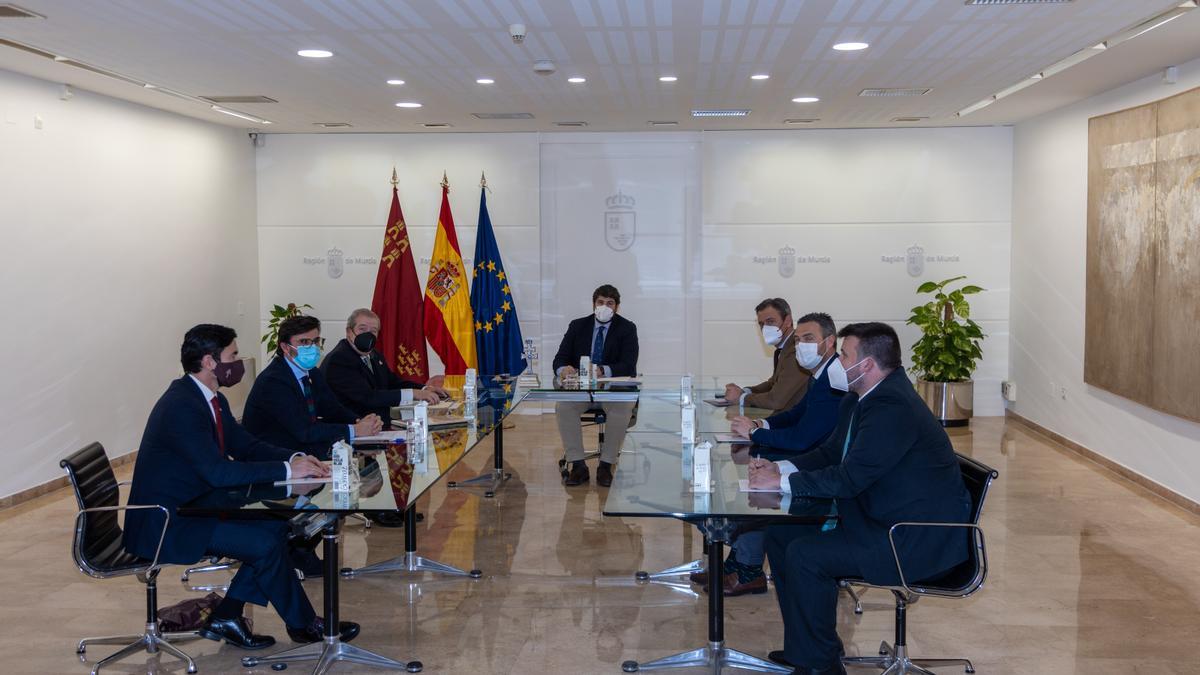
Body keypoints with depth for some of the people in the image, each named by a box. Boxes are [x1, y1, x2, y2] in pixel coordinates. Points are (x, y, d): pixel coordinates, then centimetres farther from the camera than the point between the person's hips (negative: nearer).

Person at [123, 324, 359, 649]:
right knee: (265, 543, -16)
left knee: (275, 525, 3)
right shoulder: (181, 406, -25)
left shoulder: (212, 400, 6)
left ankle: (226, 617, 8)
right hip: (165, 524, -10)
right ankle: (303, 625, 2)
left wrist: (294, 457, -4)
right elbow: (218, 472, -30)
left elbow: (246, 445, 13)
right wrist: (287, 469, -26)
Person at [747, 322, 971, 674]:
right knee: (780, 533, 7)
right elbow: (831, 452, 16)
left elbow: (849, 479, -28)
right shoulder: (858, 399, 6)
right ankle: (805, 645, 17)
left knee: (805, 555, -22)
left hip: (919, 539, -11)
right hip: (880, 517, 11)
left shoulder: (893, 407, -26)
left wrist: (782, 482, -19)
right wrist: (780, 467, -1)